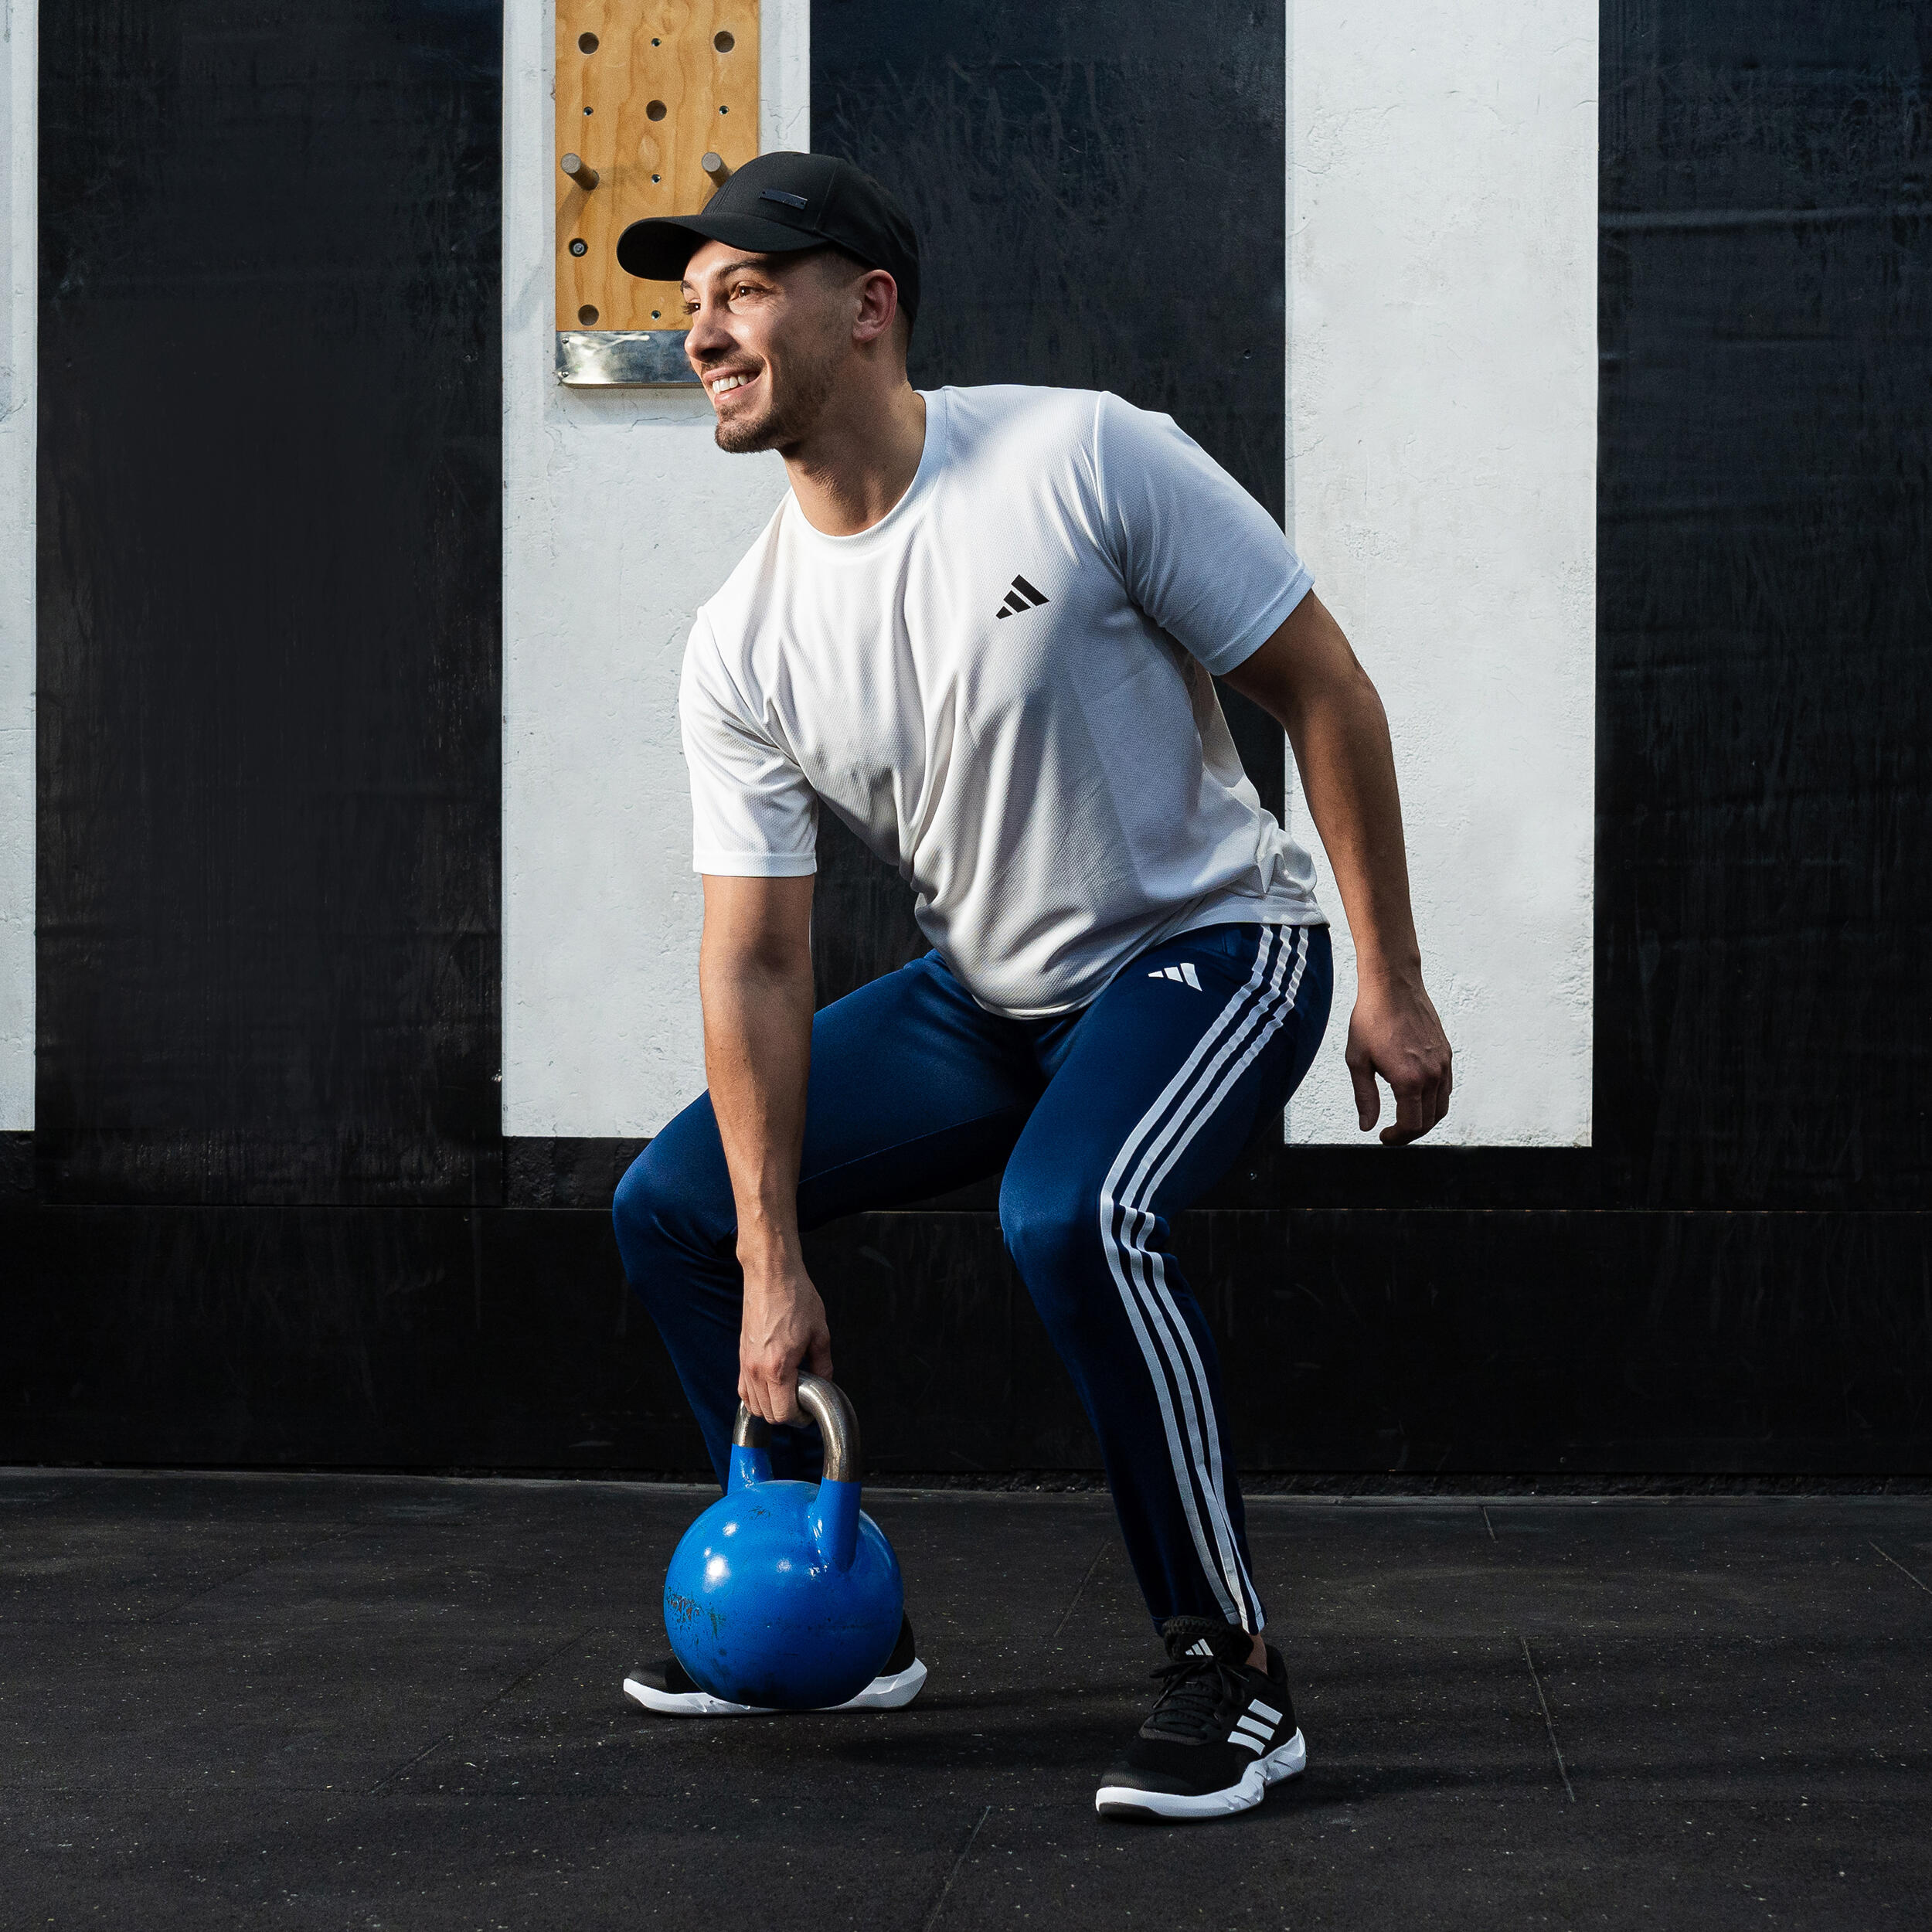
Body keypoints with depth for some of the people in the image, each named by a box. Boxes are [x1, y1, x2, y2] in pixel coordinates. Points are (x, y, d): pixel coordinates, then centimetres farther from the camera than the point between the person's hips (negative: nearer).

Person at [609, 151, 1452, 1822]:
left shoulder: (1085, 459, -20)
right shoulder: (743, 649, -6)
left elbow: (1322, 689, -13)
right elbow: (757, 961, -6)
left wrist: (1393, 981, -13)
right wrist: (773, 1263, -11)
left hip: (1208, 947, -6)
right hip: (989, 993, 7)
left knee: (1068, 1216, -35)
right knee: (672, 1207, 3)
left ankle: (1232, 1670, -17)